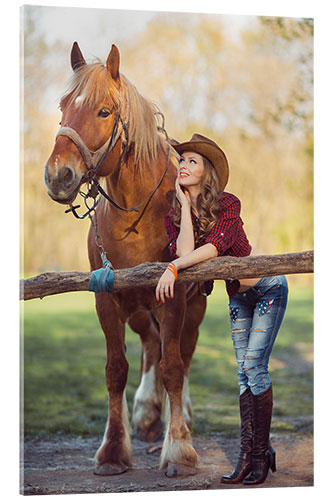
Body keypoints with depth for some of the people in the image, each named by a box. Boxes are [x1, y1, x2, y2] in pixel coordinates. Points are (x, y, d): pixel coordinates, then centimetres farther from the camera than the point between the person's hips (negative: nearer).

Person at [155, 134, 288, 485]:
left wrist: (173, 268, -41)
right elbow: (185, 253, -24)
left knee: (254, 366, -11)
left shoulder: (227, 204, -20)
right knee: (244, 371, 4)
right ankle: (247, 454, 7)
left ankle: (261, 452, -1)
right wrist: (184, 205, -19)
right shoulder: (173, 216, -6)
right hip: (237, 295, 6)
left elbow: (214, 246, -35)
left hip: (268, 287, -6)